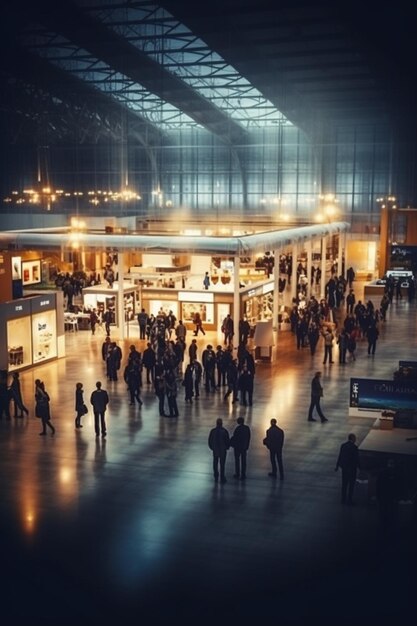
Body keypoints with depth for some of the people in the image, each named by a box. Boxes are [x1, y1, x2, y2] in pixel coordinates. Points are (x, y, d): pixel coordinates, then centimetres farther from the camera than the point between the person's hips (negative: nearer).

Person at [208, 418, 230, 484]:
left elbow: (210, 440, -2)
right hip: (223, 450, -2)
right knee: (222, 465, 6)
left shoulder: (212, 431, -9)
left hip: (215, 450, 2)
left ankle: (216, 478, 18)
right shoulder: (224, 431, -16)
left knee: (215, 464, 14)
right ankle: (222, 478, 9)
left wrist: (211, 447, 14)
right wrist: (227, 447, 9)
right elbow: (228, 440, -10)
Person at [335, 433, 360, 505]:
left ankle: (343, 500, 18)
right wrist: (359, 467, -3)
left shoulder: (343, 445, 0)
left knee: (344, 484, 13)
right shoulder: (354, 447, -17)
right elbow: (357, 458, -15)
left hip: (344, 467, 5)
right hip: (352, 468, -5)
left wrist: (337, 466, 13)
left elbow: (340, 456, 4)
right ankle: (349, 500, 9)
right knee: (351, 484, 6)